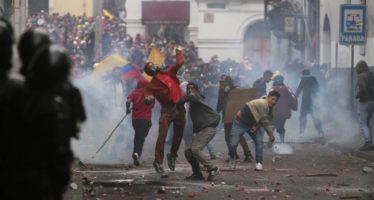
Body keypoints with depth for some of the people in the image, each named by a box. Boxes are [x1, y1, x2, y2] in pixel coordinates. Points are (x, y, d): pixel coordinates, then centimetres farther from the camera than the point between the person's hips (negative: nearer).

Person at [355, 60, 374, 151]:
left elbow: (363, 88, -25)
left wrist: (357, 95, -9)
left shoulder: (361, 76, -14)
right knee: (367, 123, 16)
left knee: (363, 123, -5)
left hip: (364, 102, -8)